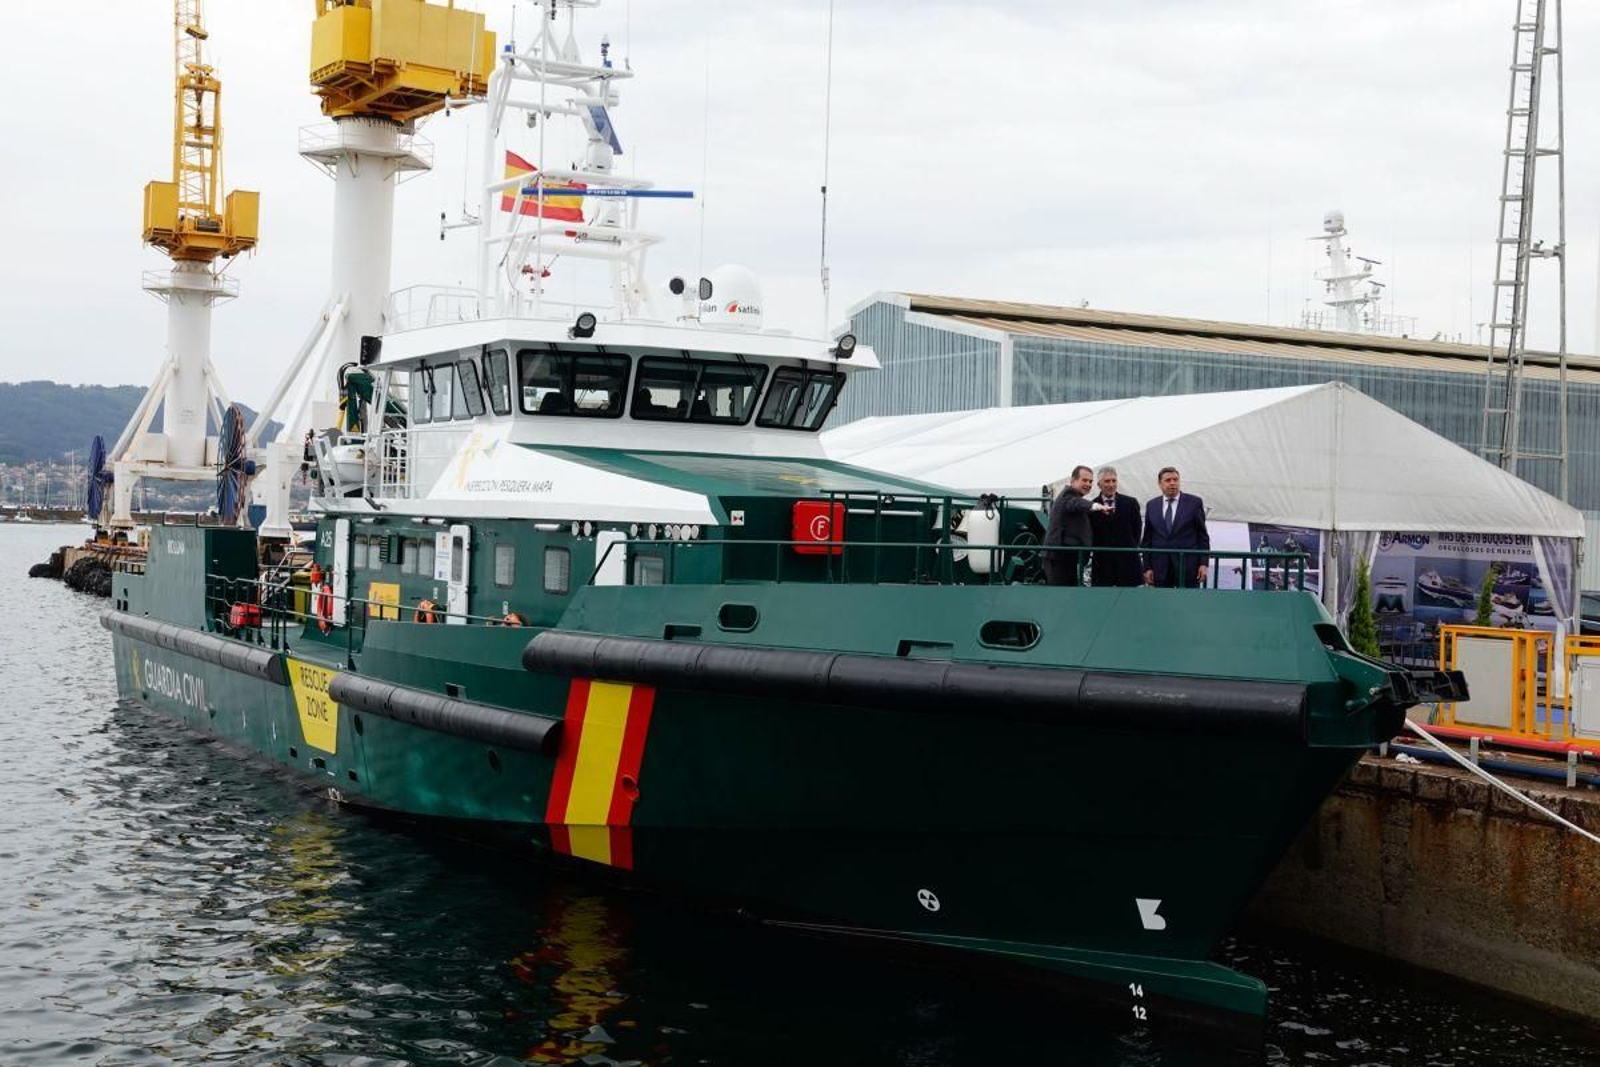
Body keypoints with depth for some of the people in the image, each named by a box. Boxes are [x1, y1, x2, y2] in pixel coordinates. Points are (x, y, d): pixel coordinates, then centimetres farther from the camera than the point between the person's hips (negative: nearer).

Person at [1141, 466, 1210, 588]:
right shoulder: (1151, 506, 9)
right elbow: (1147, 539, 11)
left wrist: (1203, 564, -3)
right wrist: (1147, 567, 5)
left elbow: (1202, 535, 3)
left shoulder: (1194, 502, 2)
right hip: (1160, 568, 2)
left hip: (1188, 567, -2)